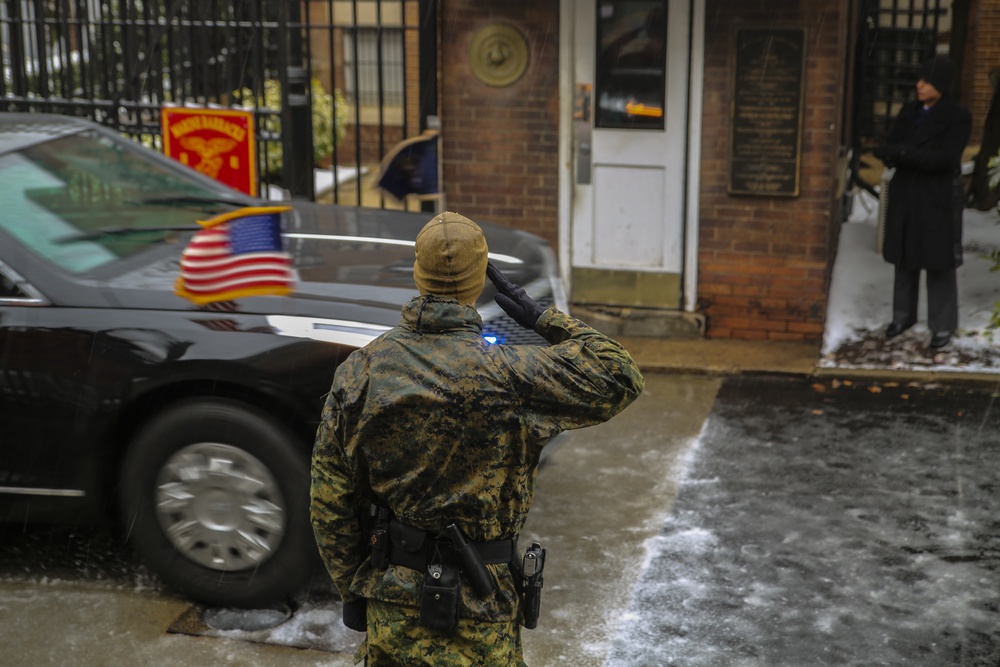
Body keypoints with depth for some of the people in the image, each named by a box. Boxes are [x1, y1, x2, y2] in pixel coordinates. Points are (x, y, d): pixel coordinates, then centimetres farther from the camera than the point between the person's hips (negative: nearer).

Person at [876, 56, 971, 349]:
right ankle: (904, 315, 27)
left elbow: (946, 160, -21)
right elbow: (892, 148, 1)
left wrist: (904, 153, -30)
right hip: (906, 193, 5)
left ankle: (943, 325, 12)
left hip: (939, 197, -5)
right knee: (905, 257, 12)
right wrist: (889, 154, -24)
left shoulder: (958, 118, -12)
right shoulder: (909, 111, 5)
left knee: (939, 262, 1)